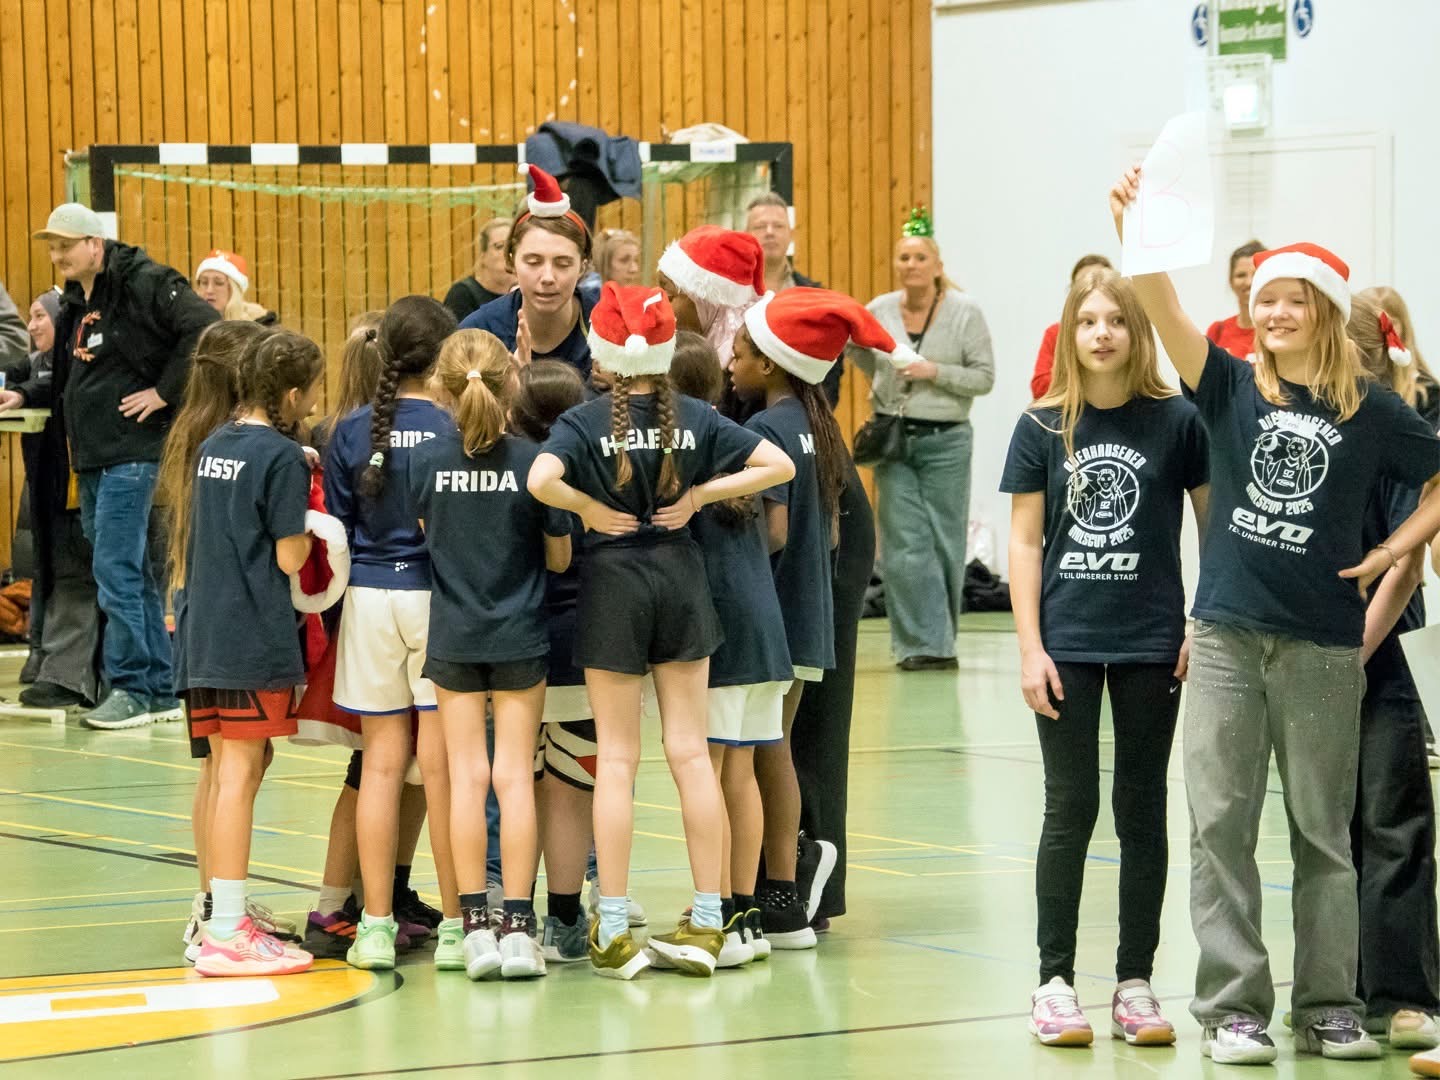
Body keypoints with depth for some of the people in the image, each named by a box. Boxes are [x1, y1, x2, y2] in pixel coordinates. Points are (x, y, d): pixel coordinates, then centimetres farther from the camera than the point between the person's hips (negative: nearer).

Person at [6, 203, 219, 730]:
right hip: (92, 458, 9)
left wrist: (165, 391, -19)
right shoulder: (76, 303, 16)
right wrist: (24, 395, 11)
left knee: (115, 570, -10)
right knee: (133, 574, 11)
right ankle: (161, 689, 16)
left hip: (132, 451, -9)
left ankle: (132, 688, -4)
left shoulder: (146, 285, -11)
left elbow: (206, 328, -22)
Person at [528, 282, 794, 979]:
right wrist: (698, 495, -1)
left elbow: (541, 480, -28)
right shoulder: (695, 418, 0)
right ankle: (706, 923, 8)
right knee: (689, 752, 6)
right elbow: (778, 464, -2)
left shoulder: (585, 422, -9)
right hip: (680, 580, 3)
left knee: (617, 759, 2)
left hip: (612, 582, -2)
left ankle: (612, 933, 2)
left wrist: (587, 506, -11)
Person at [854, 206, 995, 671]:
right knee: (905, 545, -5)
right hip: (893, 439, 2)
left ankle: (938, 641, 13)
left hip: (945, 440, -2)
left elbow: (984, 377, -3)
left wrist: (936, 373, -14)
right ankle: (923, 643, -4)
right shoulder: (879, 311, 7)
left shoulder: (964, 312, -2)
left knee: (944, 542, 2)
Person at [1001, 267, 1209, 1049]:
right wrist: (1029, 648, -4)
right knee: (1071, 808, 3)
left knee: (1141, 809, 7)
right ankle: (1055, 981, 9)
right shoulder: (1042, 427, 0)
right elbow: (1025, 543, 2)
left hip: (1151, 642, 0)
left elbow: (1215, 528, 3)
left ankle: (1135, 983, 13)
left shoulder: (1176, 421, -2)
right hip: (1067, 640, 0)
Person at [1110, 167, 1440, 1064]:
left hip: (1323, 643, -1)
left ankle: (1329, 1006, 16)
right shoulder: (1230, 387, 1)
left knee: (1323, 831, 7)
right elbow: (1166, 314, -15)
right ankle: (1233, 1006, 7)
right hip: (1228, 635, 1)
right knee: (1221, 825, 1)